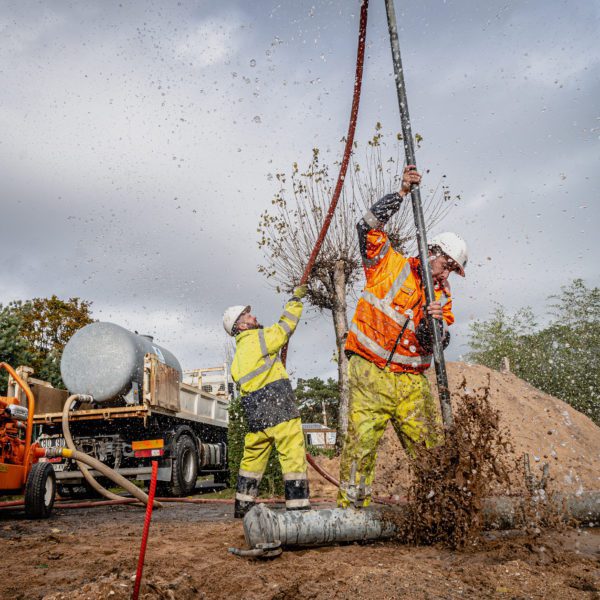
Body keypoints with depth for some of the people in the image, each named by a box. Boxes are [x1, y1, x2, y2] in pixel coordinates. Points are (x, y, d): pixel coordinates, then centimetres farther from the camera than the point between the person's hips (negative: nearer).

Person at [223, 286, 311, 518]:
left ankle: (243, 506, 24)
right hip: (278, 409, -8)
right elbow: (285, 327, 5)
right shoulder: (257, 338, -2)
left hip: (255, 414, 9)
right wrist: (296, 299, 15)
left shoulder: (238, 355, 22)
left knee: (253, 458, 16)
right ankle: (298, 506, -9)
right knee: (293, 456, -7)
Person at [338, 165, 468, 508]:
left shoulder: (443, 296, 15)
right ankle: (351, 506, -1)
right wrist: (402, 193, -12)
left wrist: (434, 323, -20)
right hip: (371, 373, -5)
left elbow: (440, 341, 2)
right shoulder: (390, 264, 4)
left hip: (412, 380, 5)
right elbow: (369, 227, -8)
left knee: (431, 445, 3)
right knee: (362, 440, -10)